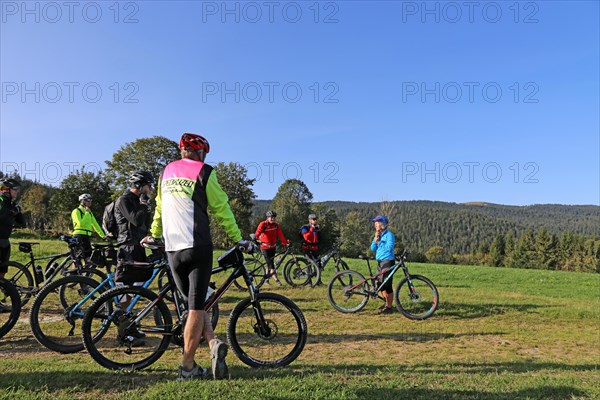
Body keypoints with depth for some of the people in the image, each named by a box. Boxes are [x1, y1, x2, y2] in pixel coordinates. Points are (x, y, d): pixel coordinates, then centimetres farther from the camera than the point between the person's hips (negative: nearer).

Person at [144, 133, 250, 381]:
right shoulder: (203, 172, -2)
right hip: (198, 247, -5)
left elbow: (159, 208, 25)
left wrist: (154, 235, 38)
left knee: (193, 303, 16)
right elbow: (221, 209, -2)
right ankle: (187, 367, 4)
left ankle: (213, 343, 1)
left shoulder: (167, 171, 15)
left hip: (172, 250, 5)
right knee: (196, 307, 1)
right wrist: (238, 239, 6)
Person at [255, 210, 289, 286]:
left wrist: (286, 242, -8)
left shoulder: (276, 225, 0)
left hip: (273, 247, 5)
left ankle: (266, 278, 29)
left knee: (270, 263, 13)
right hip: (265, 247, -5)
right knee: (270, 264, -9)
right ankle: (276, 280, -8)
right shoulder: (263, 224, -12)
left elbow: (280, 235, -2)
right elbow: (257, 233, -21)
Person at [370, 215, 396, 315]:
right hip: (379, 262, 9)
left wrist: (379, 241, -15)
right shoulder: (378, 235, 13)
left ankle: (389, 307, 4)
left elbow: (389, 247, -22)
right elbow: (373, 249, 6)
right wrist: (376, 240, -7)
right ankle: (387, 303, 31)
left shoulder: (389, 235, -10)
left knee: (387, 285, -6)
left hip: (387, 262, -8)